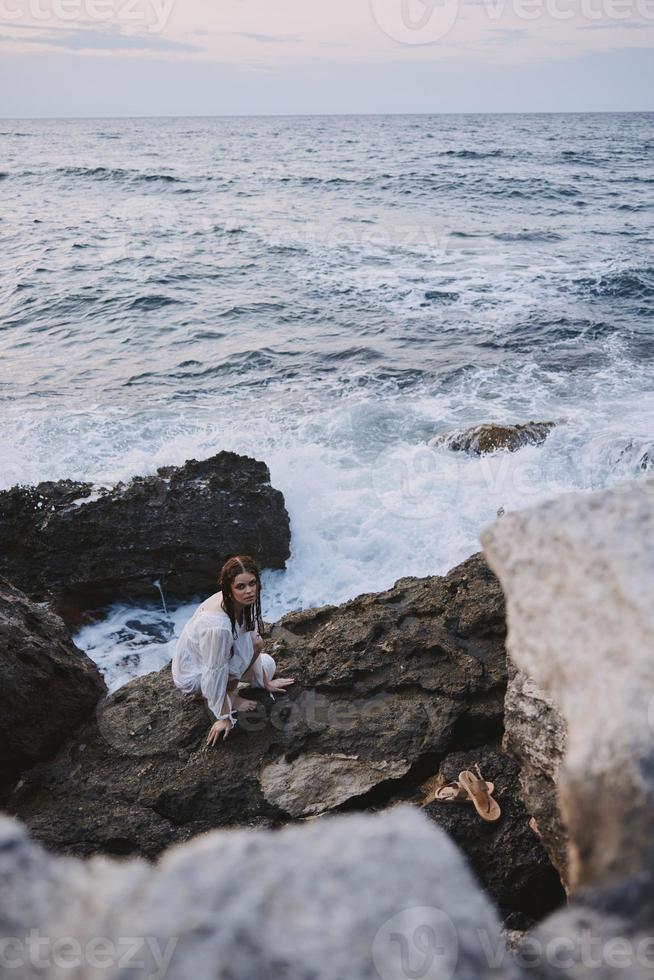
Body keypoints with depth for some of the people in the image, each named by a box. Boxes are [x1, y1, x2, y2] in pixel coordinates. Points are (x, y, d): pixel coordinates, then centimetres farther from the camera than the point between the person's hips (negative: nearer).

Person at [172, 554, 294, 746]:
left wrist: (265, 682, 11)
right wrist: (223, 717, -16)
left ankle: (206, 690, 15)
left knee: (268, 665, 11)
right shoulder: (218, 624, -38)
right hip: (192, 673, -8)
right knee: (254, 642, -24)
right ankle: (230, 695, -3)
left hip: (212, 655, 8)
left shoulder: (244, 601, -14)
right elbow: (216, 672, -27)